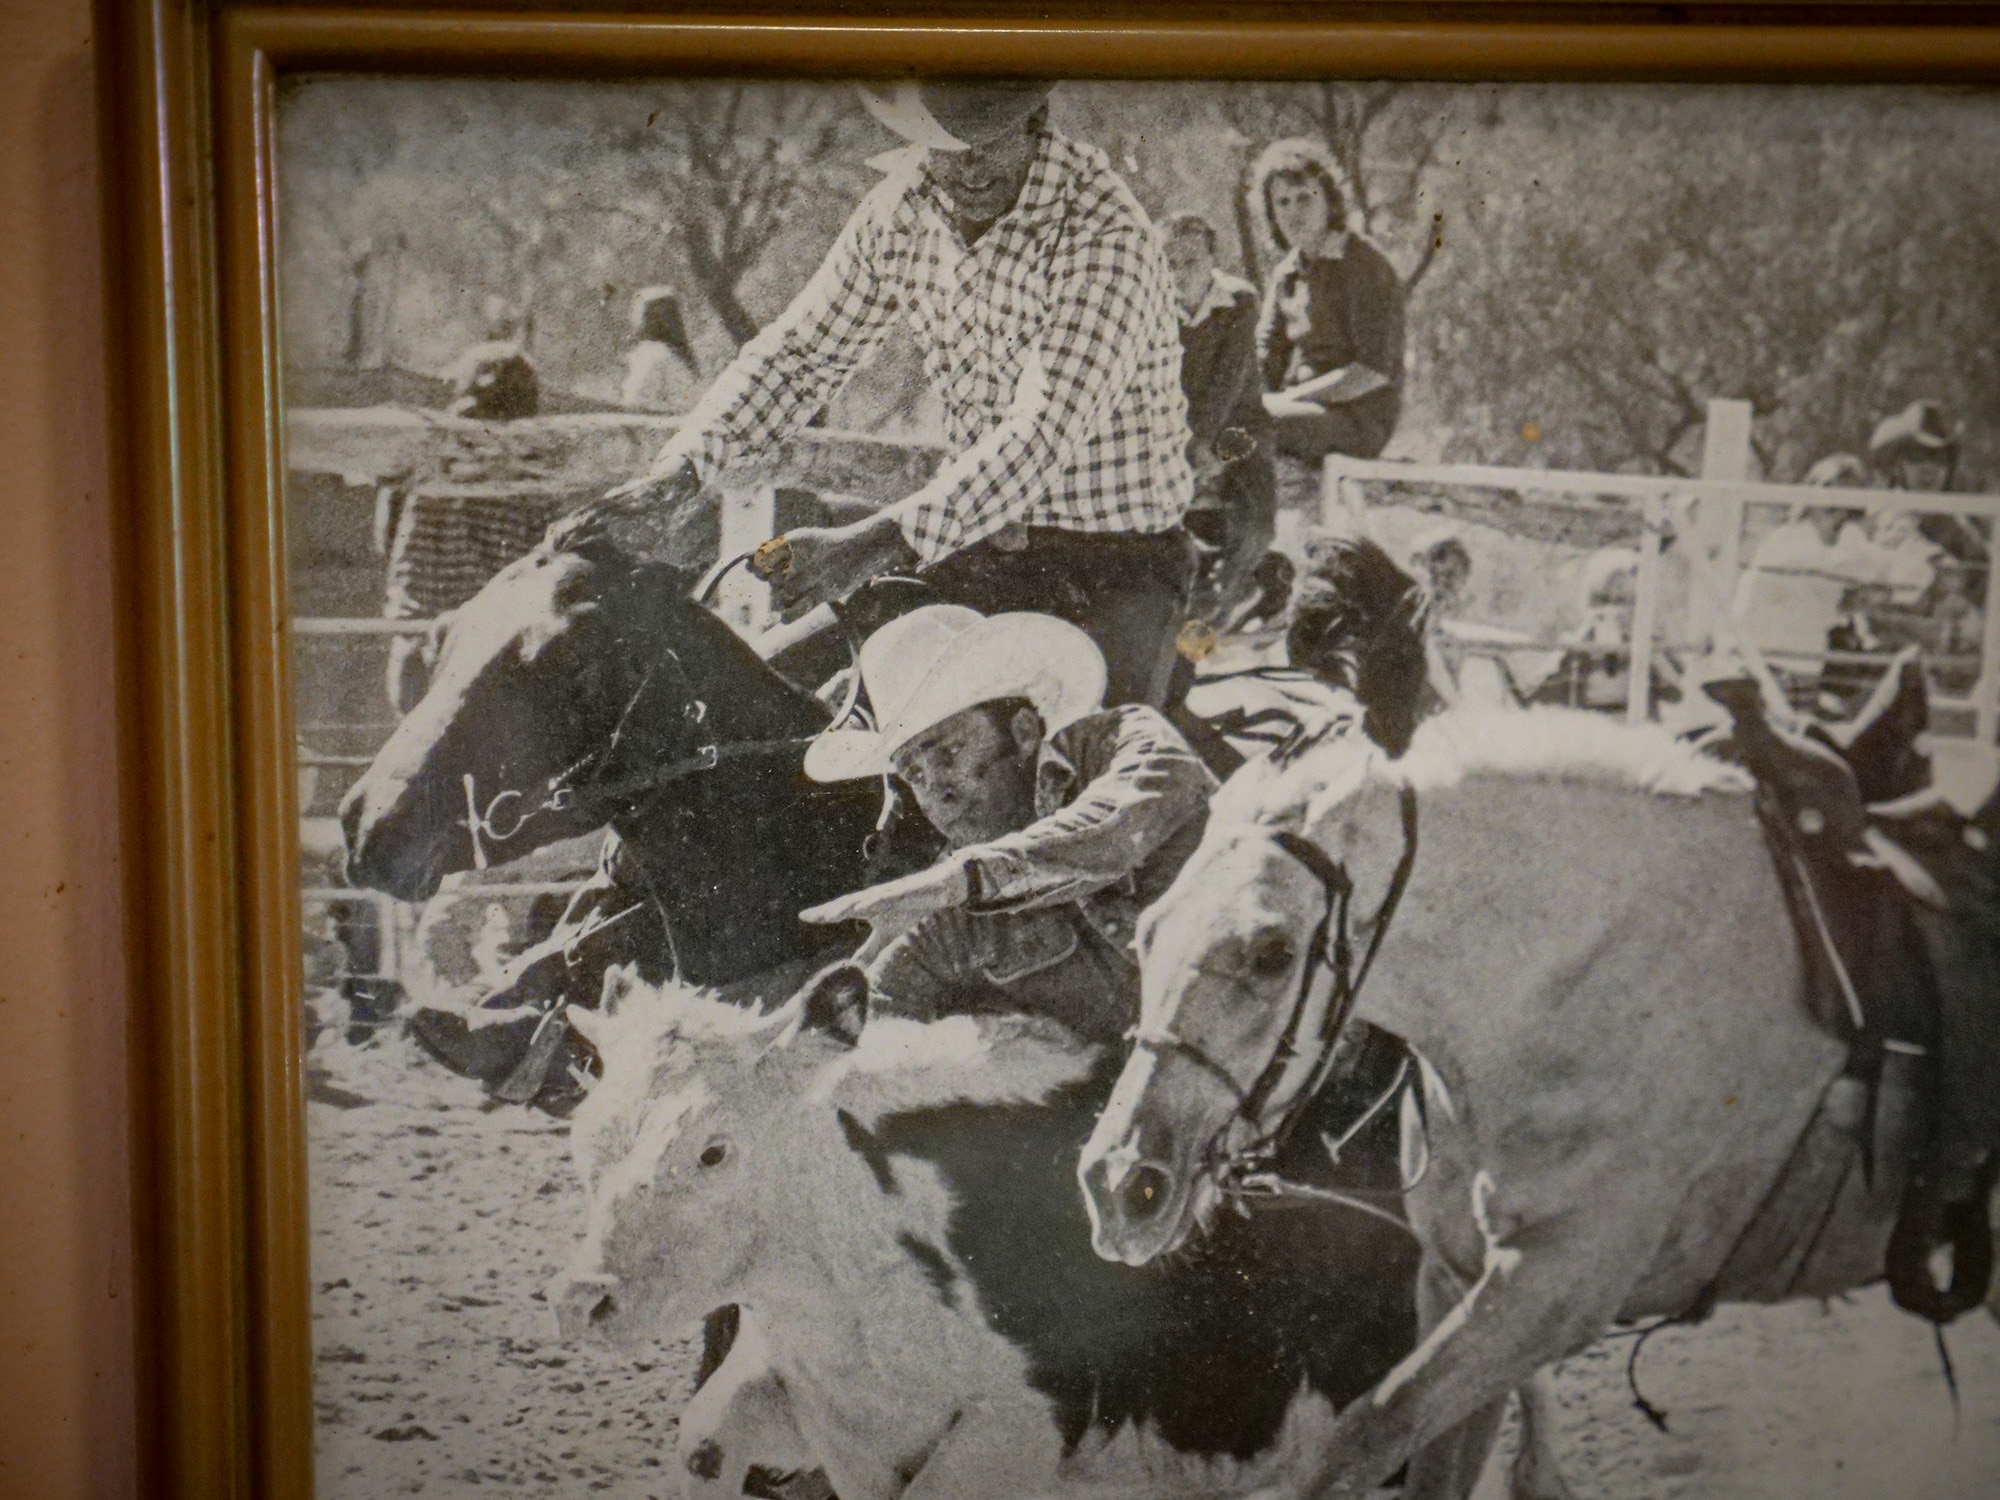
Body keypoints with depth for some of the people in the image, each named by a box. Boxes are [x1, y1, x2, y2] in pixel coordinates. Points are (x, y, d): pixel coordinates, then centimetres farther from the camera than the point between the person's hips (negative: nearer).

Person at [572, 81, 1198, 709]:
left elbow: (1046, 431, -30)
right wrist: (679, 466, -9)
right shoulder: (903, 206, 0)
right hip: (978, 544, 6)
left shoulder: (1108, 232, -20)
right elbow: (799, 350, 6)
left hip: (1117, 563, -5)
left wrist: (879, 543, -40)